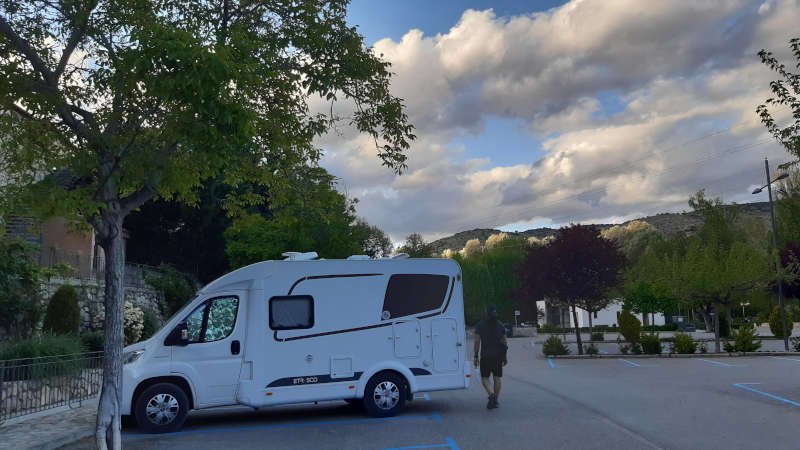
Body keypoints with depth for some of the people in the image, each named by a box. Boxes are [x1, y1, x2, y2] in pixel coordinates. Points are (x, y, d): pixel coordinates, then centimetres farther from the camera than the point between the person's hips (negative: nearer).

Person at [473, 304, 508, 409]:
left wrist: (475, 357, -2)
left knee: (484, 378, 7)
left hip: (485, 356, -2)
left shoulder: (480, 325, -3)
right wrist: (505, 357, 10)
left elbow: (477, 341, -7)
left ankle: (491, 394, -17)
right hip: (498, 356, 2)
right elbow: (504, 341, 4)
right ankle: (495, 400, 12)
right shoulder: (501, 325, 4)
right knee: (497, 377, 11)